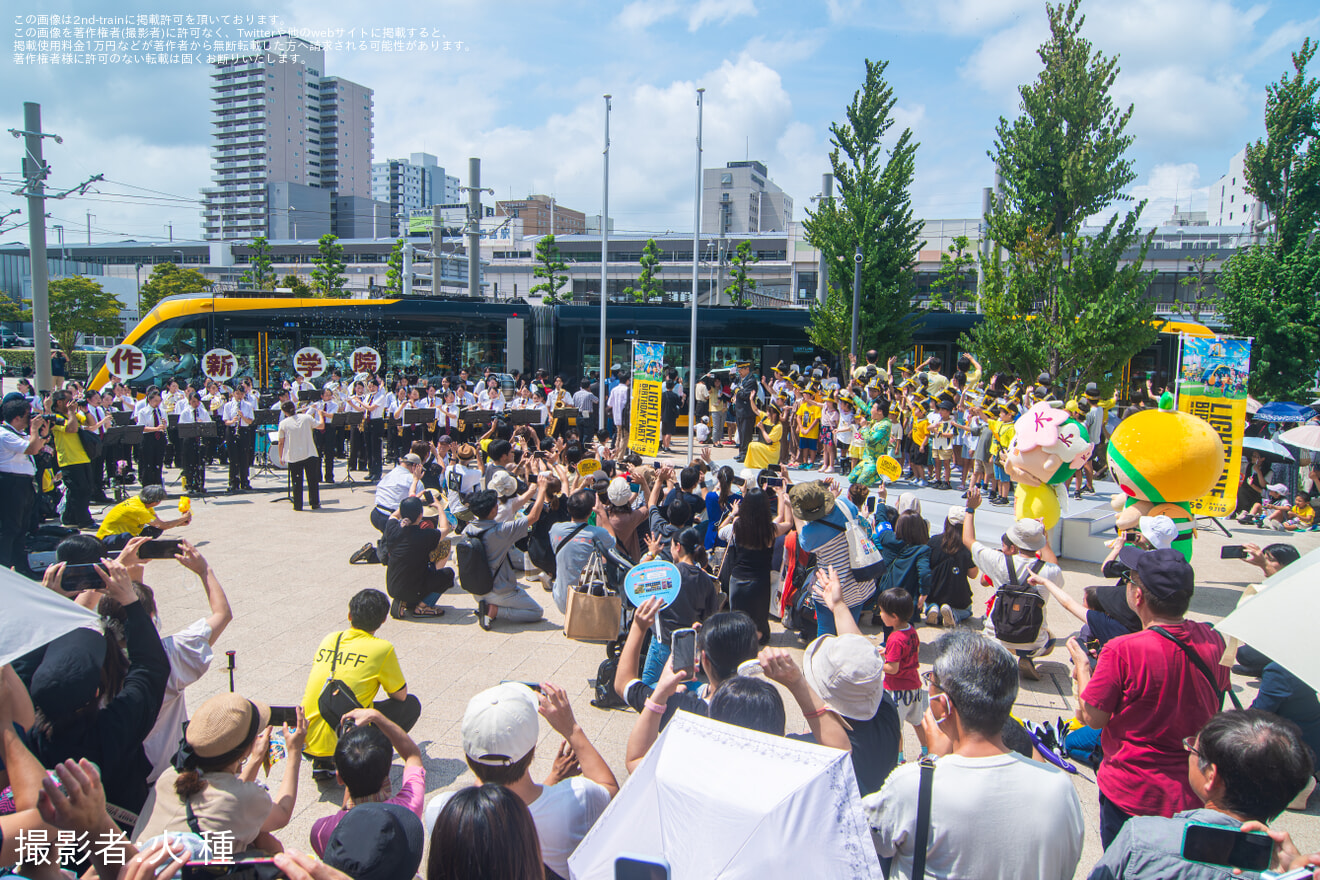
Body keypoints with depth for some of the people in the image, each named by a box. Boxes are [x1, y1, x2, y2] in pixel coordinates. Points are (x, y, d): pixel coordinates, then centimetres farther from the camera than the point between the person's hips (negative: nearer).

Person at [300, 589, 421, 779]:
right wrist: (388, 682, 28)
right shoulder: (382, 648, -6)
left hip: (307, 742, 5)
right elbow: (400, 695, 5)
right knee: (411, 704, 10)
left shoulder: (329, 640, 8)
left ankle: (321, 763, 17)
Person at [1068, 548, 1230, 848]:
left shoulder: (1123, 651, -28)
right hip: (1194, 795, 5)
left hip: (1132, 794, -5)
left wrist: (1082, 667, -1)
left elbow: (1093, 718, -16)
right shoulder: (1213, 640, -9)